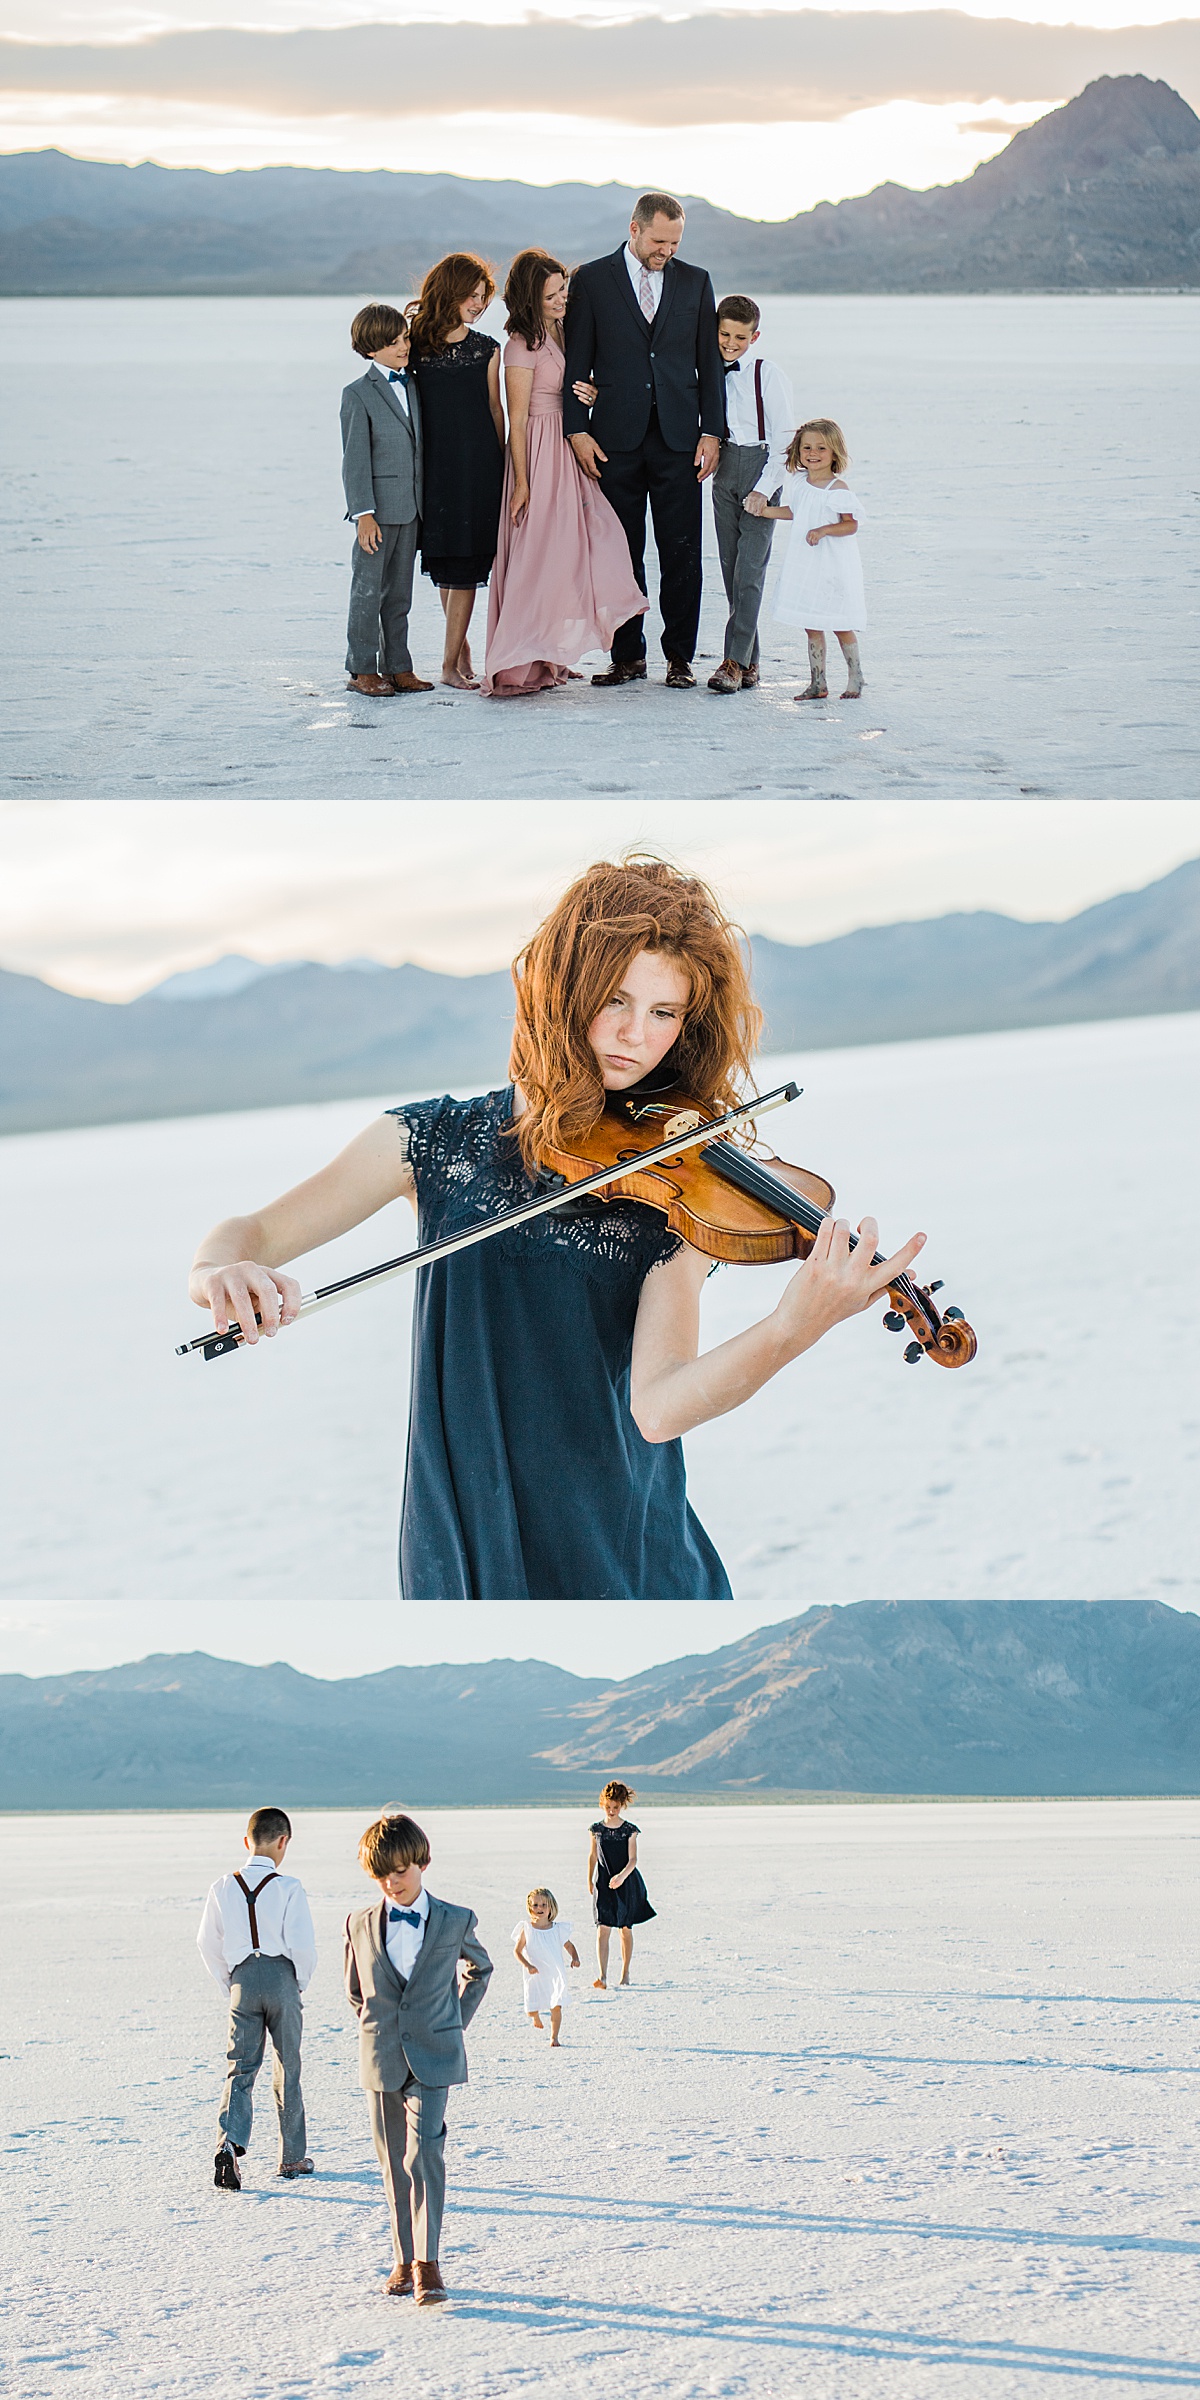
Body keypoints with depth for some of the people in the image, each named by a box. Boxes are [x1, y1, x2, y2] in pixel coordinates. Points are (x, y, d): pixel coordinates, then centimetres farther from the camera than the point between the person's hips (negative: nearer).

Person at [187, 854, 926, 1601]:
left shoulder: (676, 1191, -3)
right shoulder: (436, 1140, 1)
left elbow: (659, 1406, -18)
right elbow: (254, 1233, 0)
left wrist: (793, 1329, -35)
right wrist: (222, 1270, -23)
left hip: (632, 1563, -1)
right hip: (466, 1558, 1)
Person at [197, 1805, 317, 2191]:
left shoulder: (223, 1888, 2)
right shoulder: (288, 1888, -9)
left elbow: (207, 1944, 5)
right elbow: (303, 1944, -13)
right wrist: (301, 1981, 5)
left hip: (242, 1981, 2)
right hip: (281, 1977, -2)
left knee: (240, 2069, 3)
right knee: (287, 2069, 11)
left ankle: (229, 2144, -20)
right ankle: (292, 2158, 19)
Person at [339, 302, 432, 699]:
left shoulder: (412, 386, 12)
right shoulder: (358, 394, -7)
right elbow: (355, 460, -10)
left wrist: (423, 504, 16)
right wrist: (364, 514, -16)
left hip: (411, 508, 6)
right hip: (378, 507, -6)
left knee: (399, 592, 10)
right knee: (368, 590, -1)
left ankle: (397, 666, 16)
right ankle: (362, 669, 5)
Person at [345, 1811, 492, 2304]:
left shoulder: (454, 1922, -1)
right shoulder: (361, 1924, 3)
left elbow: (479, 1968, 19)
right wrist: (376, 2028, 10)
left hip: (432, 2059, -3)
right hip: (381, 2060, 3)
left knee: (423, 2154, -16)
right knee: (393, 2163, 8)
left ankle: (427, 2264, -15)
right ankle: (405, 2260, 17)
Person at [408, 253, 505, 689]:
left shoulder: (486, 350, 4)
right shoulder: (416, 344, 1)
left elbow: (495, 408, 8)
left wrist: (501, 464, 8)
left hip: (476, 465, -1)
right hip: (433, 464, 1)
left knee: (466, 562, -3)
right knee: (442, 563, 8)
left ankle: (451, 664, 0)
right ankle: (461, 648, 25)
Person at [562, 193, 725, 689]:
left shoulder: (695, 282, 9)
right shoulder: (591, 280, 3)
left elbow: (709, 362, 10)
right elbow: (576, 363, 3)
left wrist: (711, 432, 2)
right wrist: (577, 430, -5)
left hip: (679, 439, 1)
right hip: (616, 439, -1)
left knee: (681, 554, 0)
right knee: (620, 555, 3)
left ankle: (679, 657, 7)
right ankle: (628, 656, 10)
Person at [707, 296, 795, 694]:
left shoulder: (768, 374, -7)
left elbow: (784, 439, -7)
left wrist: (763, 490, -13)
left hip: (761, 469, -5)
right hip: (724, 471, 5)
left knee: (750, 568, -11)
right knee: (730, 568, 4)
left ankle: (735, 661, -14)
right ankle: (748, 663, 8)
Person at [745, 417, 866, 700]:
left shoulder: (838, 489, -13)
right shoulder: (799, 482, 7)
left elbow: (851, 524, -14)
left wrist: (824, 530, -25)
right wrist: (764, 511, 15)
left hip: (834, 565, -7)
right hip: (805, 565, 7)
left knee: (840, 625, -2)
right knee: (812, 625, 9)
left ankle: (855, 679, 12)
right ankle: (817, 682, 15)